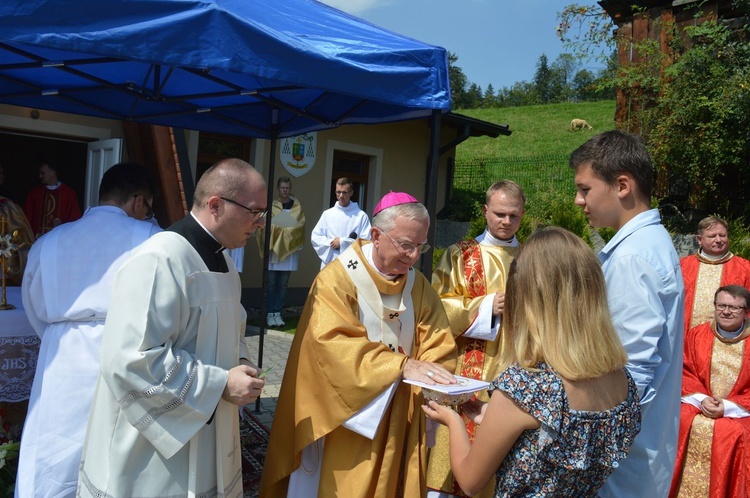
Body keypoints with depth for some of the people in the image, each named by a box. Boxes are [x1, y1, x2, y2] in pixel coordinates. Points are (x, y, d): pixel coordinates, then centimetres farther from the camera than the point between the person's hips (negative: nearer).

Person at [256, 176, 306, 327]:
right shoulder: (271, 206, 6)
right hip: (273, 248, -1)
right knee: (271, 283, -1)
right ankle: (270, 313, 4)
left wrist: (283, 230, -13)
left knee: (283, 284, 3)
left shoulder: (297, 206, 9)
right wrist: (285, 230, -17)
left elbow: (299, 225, -1)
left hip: (289, 250, 1)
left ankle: (277, 312, 10)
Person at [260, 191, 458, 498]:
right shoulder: (337, 280, -15)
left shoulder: (418, 285, 3)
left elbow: (440, 345, -1)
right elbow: (336, 346, -26)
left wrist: (430, 374, -22)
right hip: (346, 420, -5)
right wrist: (402, 364, -34)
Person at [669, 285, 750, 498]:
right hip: (698, 403, 2)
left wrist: (729, 407, -15)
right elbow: (685, 372, 6)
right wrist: (701, 398, -11)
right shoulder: (697, 334, 5)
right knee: (679, 422, -25)